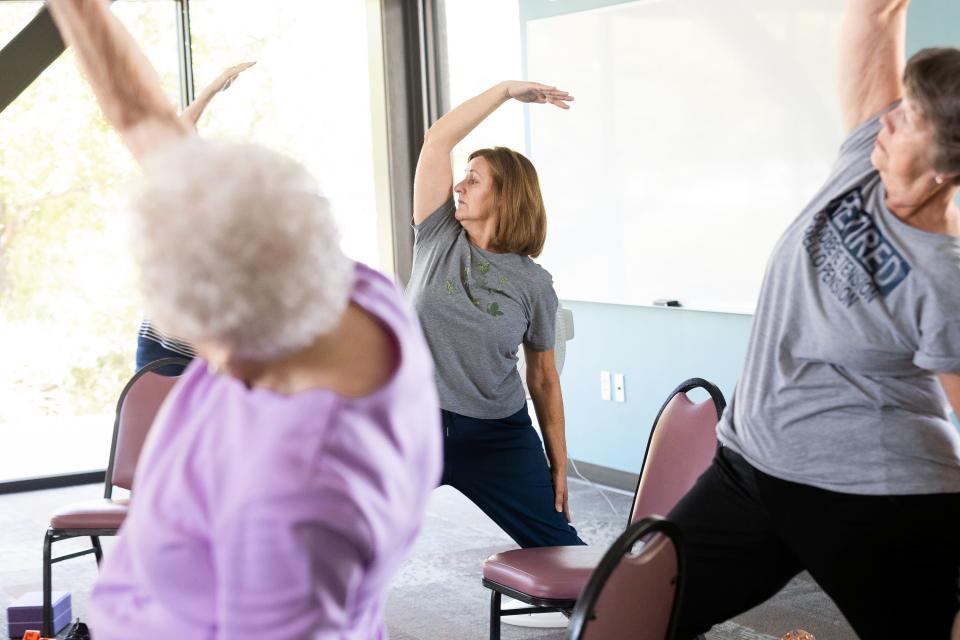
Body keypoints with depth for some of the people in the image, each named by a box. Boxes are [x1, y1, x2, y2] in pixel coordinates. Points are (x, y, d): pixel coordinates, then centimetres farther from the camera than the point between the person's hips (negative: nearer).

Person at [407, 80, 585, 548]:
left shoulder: (533, 284, -2)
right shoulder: (439, 239, 0)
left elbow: (544, 379, 3)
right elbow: (438, 139, -7)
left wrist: (559, 466, 4)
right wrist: (506, 90, -8)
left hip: (498, 437, -1)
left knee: (560, 548, 2)